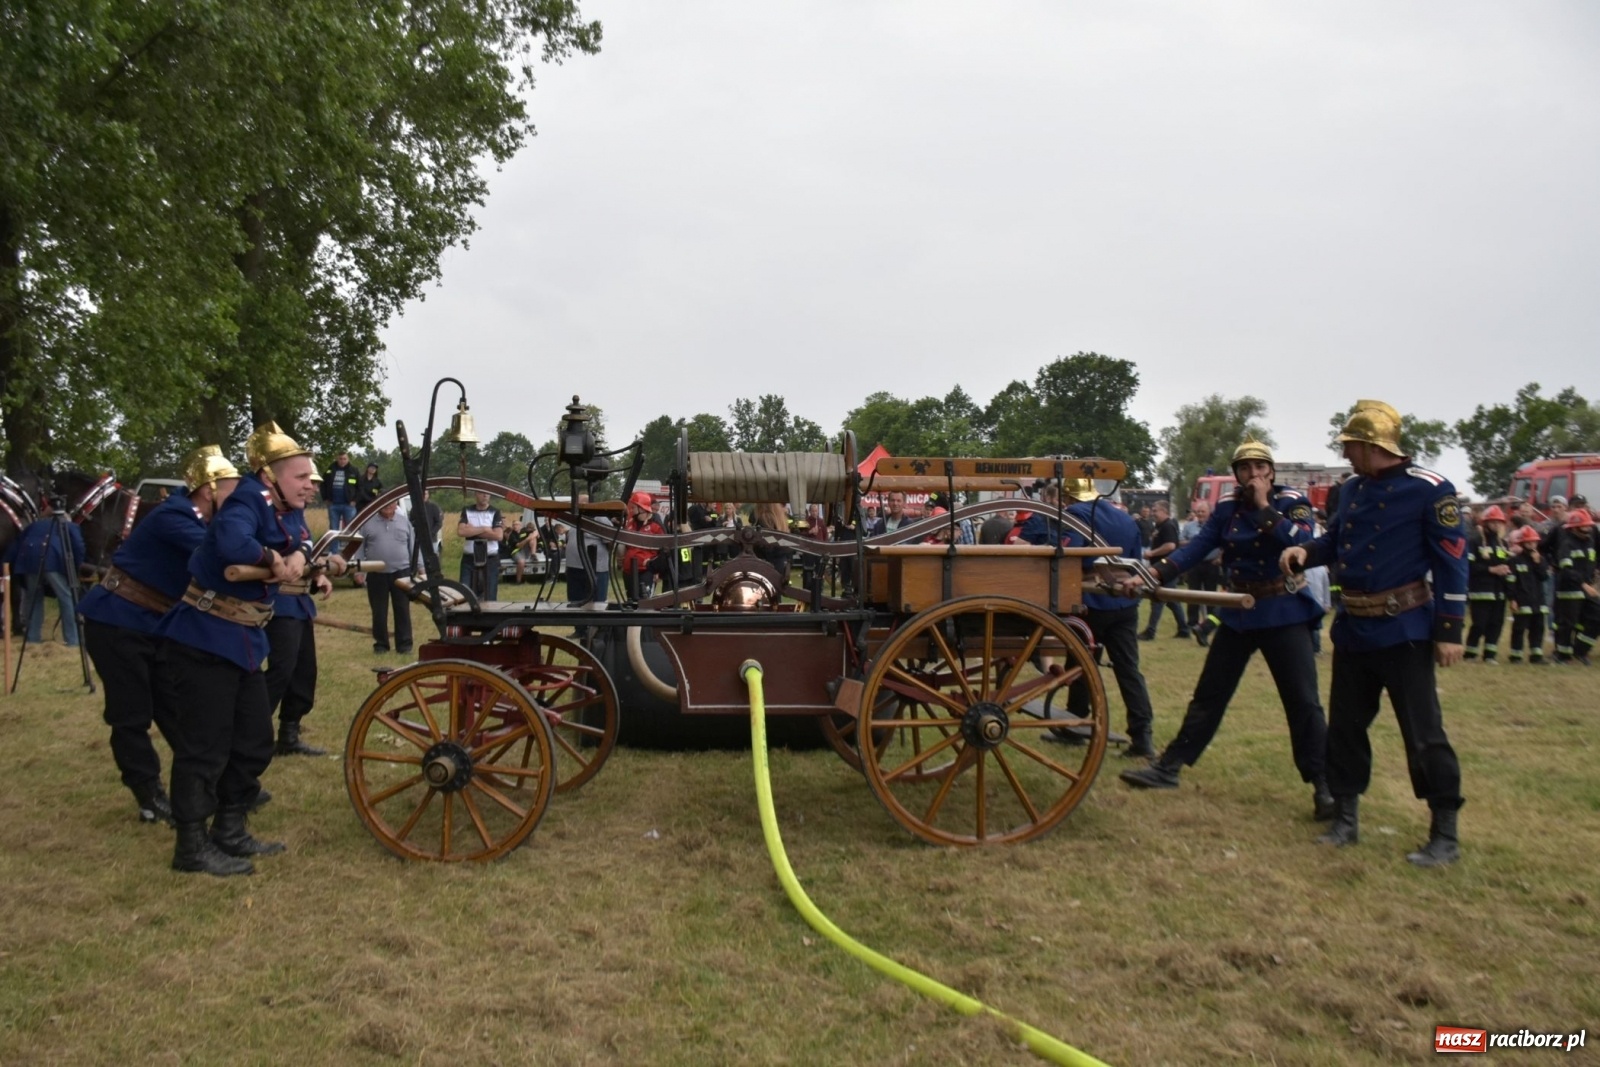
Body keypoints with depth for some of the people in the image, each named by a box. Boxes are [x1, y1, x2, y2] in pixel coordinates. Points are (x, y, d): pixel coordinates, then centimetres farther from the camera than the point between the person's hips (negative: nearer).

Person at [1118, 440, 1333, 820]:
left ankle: (1323, 785, 3)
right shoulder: (1226, 508, 4)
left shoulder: (1292, 503, -6)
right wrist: (1151, 575, -18)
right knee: (1209, 695, 9)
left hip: (1284, 613, -4)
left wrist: (1264, 506, -21)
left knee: (1303, 700, -5)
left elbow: (1302, 543, -24)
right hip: (1237, 613, 4)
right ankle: (1169, 767, 15)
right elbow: (1196, 548, -5)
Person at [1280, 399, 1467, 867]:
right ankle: (1345, 820, 26)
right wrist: (1305, 552, -6)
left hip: (1402, 630, -7)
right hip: (1352, 627, 7)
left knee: (1423, 733, -1)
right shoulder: (1352, 490, 8)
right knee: (1344, 726, 13)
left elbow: (1452, 560, -13)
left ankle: (1445, 836, 11)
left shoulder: (1430, 490, -13)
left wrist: (1450, 630, -15)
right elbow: (1334, 540, 17)